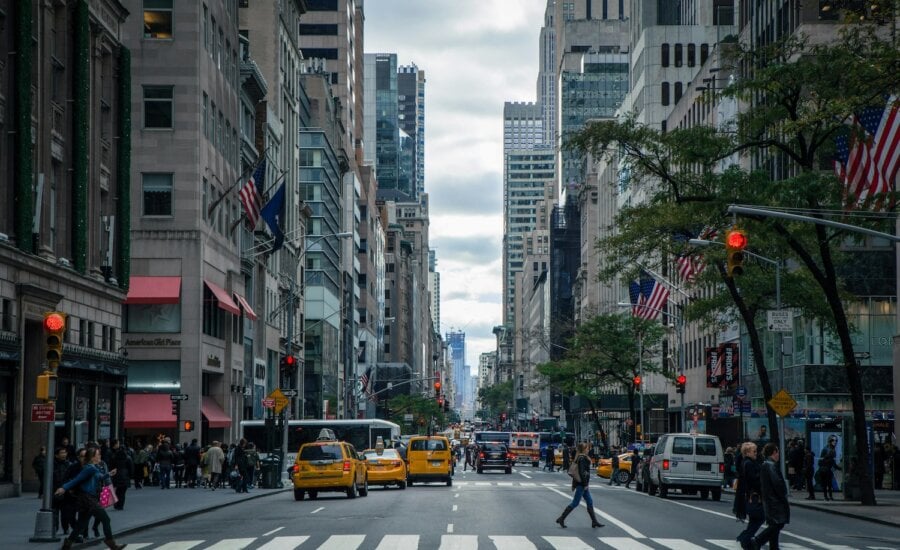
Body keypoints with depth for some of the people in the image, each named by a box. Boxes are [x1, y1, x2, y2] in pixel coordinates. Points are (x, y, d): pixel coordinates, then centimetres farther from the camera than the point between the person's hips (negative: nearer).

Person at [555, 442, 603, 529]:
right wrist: (585, 484, -20)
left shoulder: (579, 457, 12)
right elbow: (582, 472, -22)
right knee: (575, 503, -5)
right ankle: (561, 519, 0)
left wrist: (573, 484, 19)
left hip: (582, 484, 10)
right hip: (582, 484, -10)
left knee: (590, 502, 11)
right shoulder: (582, 458, -17)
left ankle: (594, 521, 13)